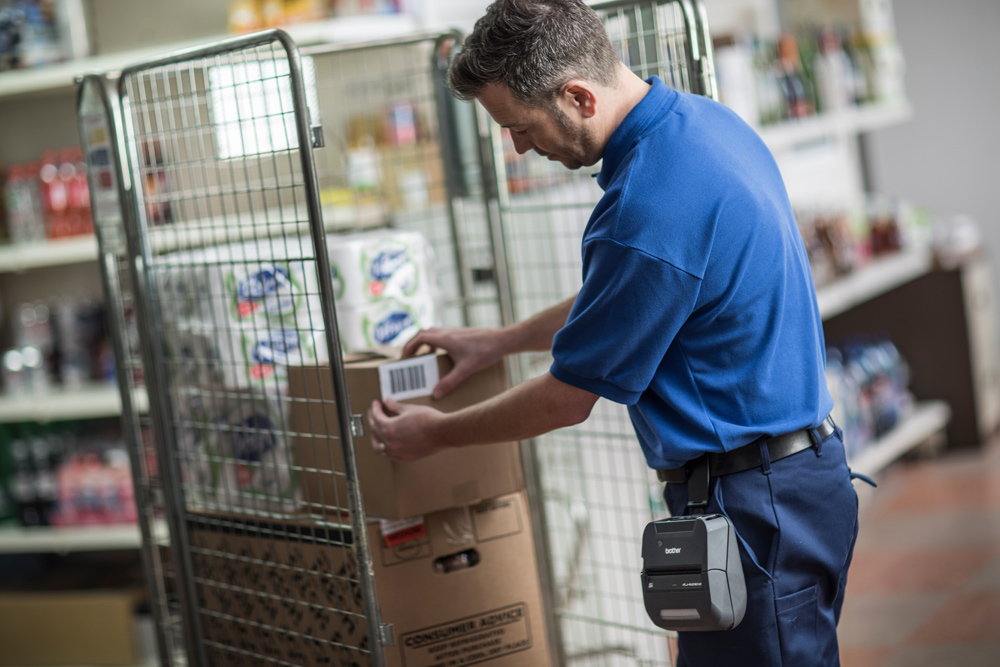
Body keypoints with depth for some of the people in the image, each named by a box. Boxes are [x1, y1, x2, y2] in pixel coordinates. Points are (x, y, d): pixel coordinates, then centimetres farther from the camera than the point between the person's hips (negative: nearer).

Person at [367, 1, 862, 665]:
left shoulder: (647, 211, -26)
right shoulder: (704, 119, 5)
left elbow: (568, 398, -14)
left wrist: (436, 434, 2)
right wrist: (500, 340, 22)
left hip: (753, 503, -10)